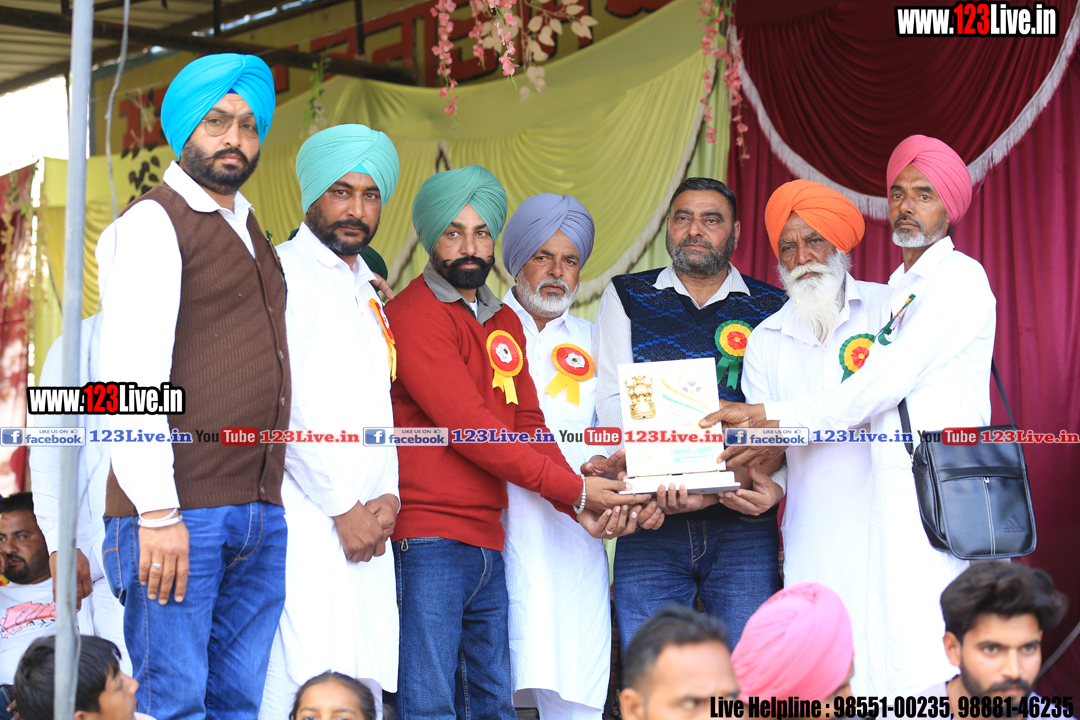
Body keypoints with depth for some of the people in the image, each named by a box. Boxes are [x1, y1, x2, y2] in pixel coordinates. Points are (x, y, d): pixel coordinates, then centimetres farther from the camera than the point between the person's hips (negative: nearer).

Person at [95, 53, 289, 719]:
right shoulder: (154, 222, -3)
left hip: (260, 514, 8)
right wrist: (157, 512, -20)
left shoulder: (253, 235, 23)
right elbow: (131, 377, -12)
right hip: (178, 513, -7)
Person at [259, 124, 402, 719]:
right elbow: (278, 406, -9)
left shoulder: (367, 293, 24)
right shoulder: (282, 273, 0)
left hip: (368, 528, 7)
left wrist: (388, 496, 4)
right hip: (305, 516, -7)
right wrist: (342, 508, -9)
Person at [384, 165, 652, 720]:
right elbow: (468, 428, -15)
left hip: (489, 545, 8)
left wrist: (580, 504, -5)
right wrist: (574, 488, -13)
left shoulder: (505, 323, 18)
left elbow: (527, 422, 12)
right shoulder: (414, 314, -9)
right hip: (428, 542, -8)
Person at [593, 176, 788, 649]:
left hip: (745, 526, 0)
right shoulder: (626, 298, 11)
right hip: (650, 525, 0)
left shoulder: (773, 309, 10)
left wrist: (776, 484, -14)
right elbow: (611, 405, 2)